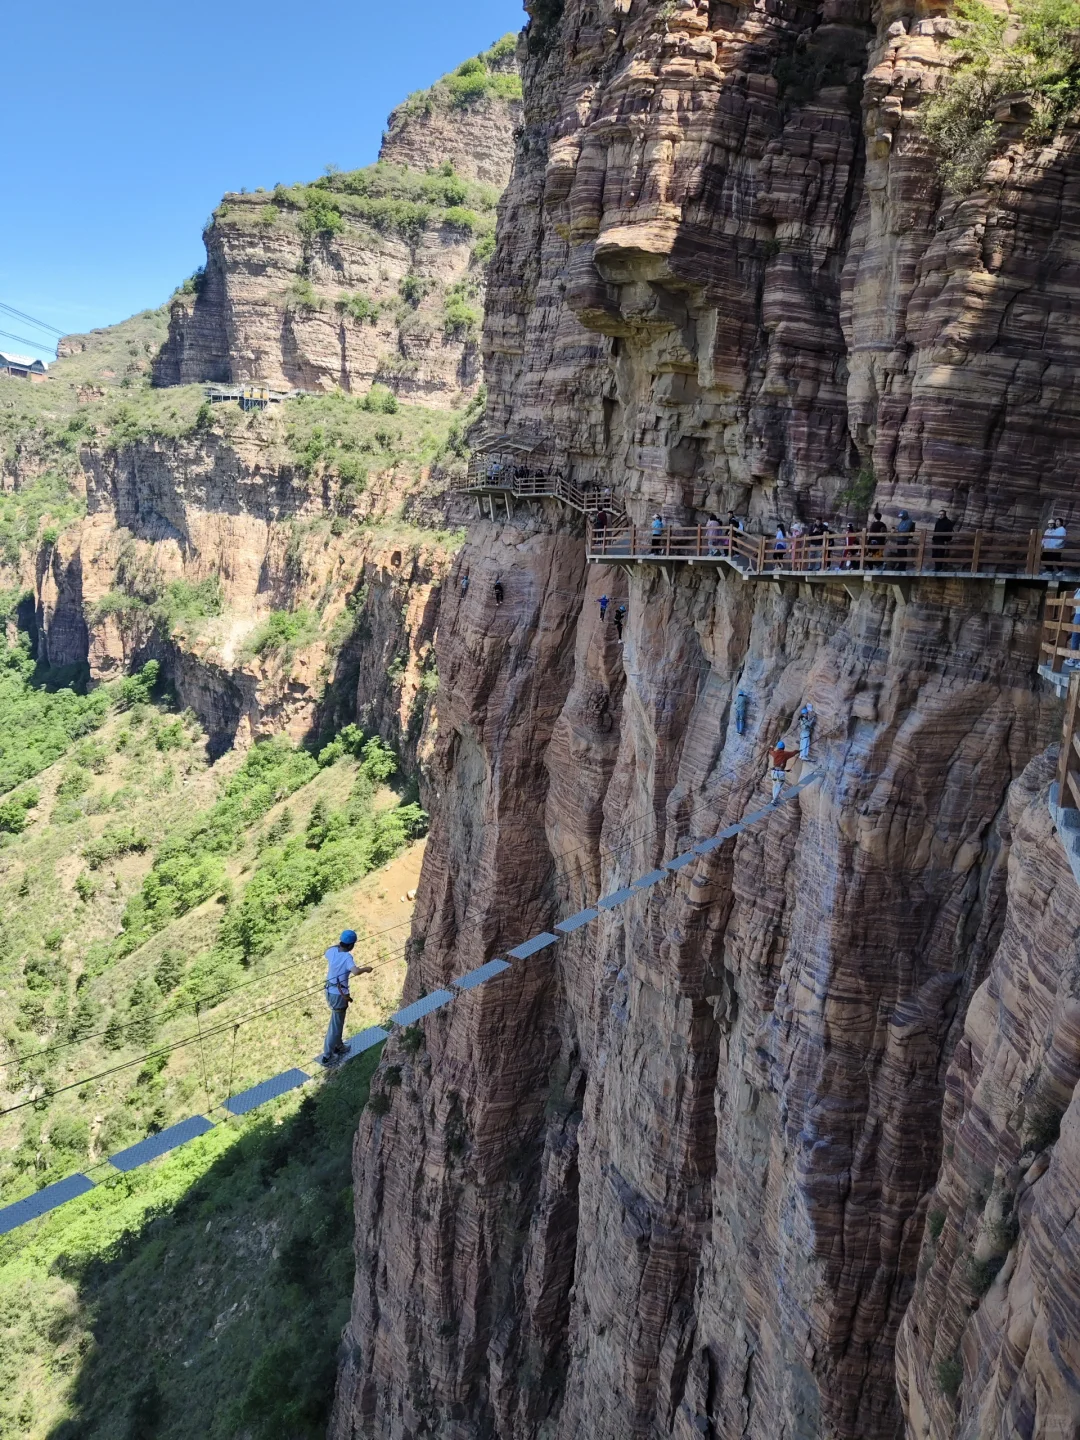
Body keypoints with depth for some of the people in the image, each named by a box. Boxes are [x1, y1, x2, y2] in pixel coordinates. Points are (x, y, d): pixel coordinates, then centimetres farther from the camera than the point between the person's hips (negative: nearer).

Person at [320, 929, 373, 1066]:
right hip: (339, 995, -8)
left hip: (329, 992, 8)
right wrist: (365, 969, -24)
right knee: (335, 1026, 4)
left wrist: (338, 944, 28)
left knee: (337, 1022, 27)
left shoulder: (332, 951, -5)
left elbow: (327, 953, 21)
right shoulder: (347, 957, -25)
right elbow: (355, 971, -43)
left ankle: (338, 1046, 43)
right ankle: (326, 1057, 10)